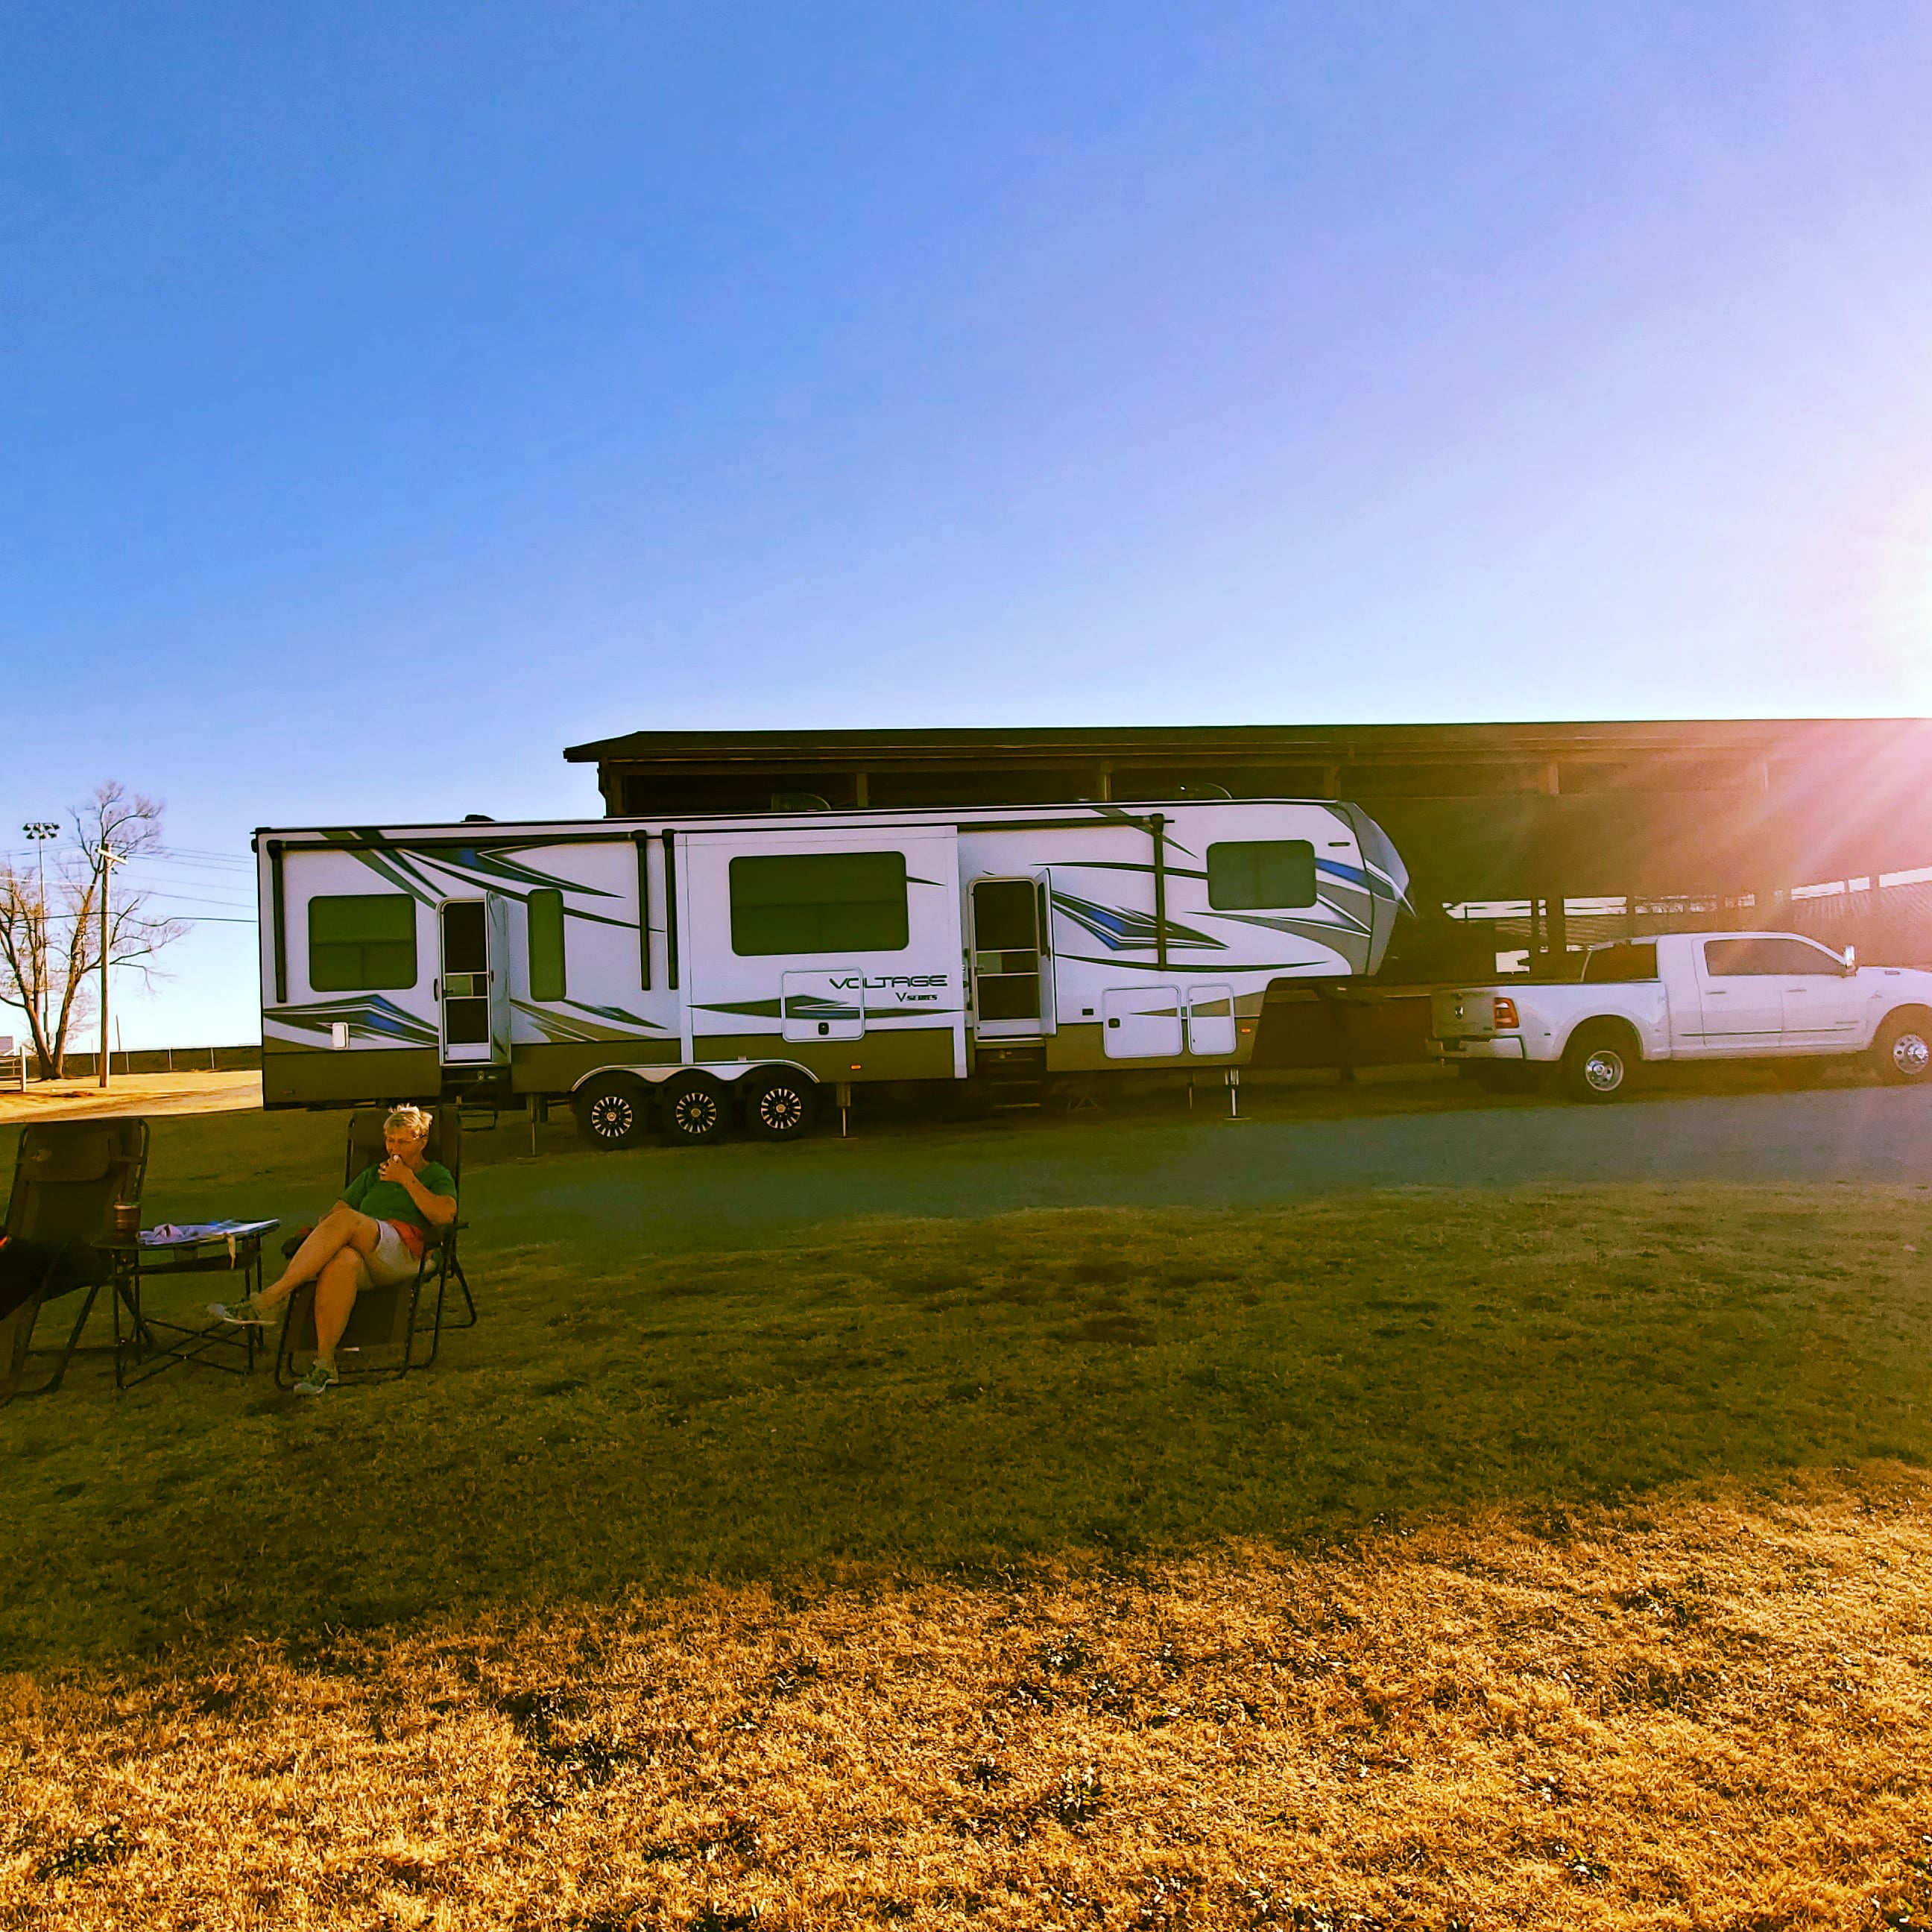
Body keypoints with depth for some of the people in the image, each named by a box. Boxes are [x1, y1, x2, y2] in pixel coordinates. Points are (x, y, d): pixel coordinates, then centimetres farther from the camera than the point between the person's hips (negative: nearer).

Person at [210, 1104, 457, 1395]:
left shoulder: (438, 1176, 19)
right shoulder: (373, 1174, 36)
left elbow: (445, 1215, -1)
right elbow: (340, 1206, 23)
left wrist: (408, 1181, -1)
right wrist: (318, 1231, 2)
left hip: (402, 1252, -4)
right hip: (362, 1254, 4)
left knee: (346, 1221, -34)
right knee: (342, 1261, -37)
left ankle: (268, 1301, -34)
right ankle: (324, 1363, -38)